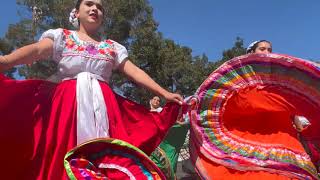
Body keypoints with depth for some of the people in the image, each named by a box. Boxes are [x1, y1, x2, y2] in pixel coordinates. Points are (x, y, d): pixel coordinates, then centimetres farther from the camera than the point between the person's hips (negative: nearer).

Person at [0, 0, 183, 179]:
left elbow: (135, 71, 11)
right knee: (66, 157, -8)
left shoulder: (112, 46, 17)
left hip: (103, 105, 2)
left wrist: (165, 93, 3)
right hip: (68, 104, -2)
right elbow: (36, 50, -7)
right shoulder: (62, 36, 11)